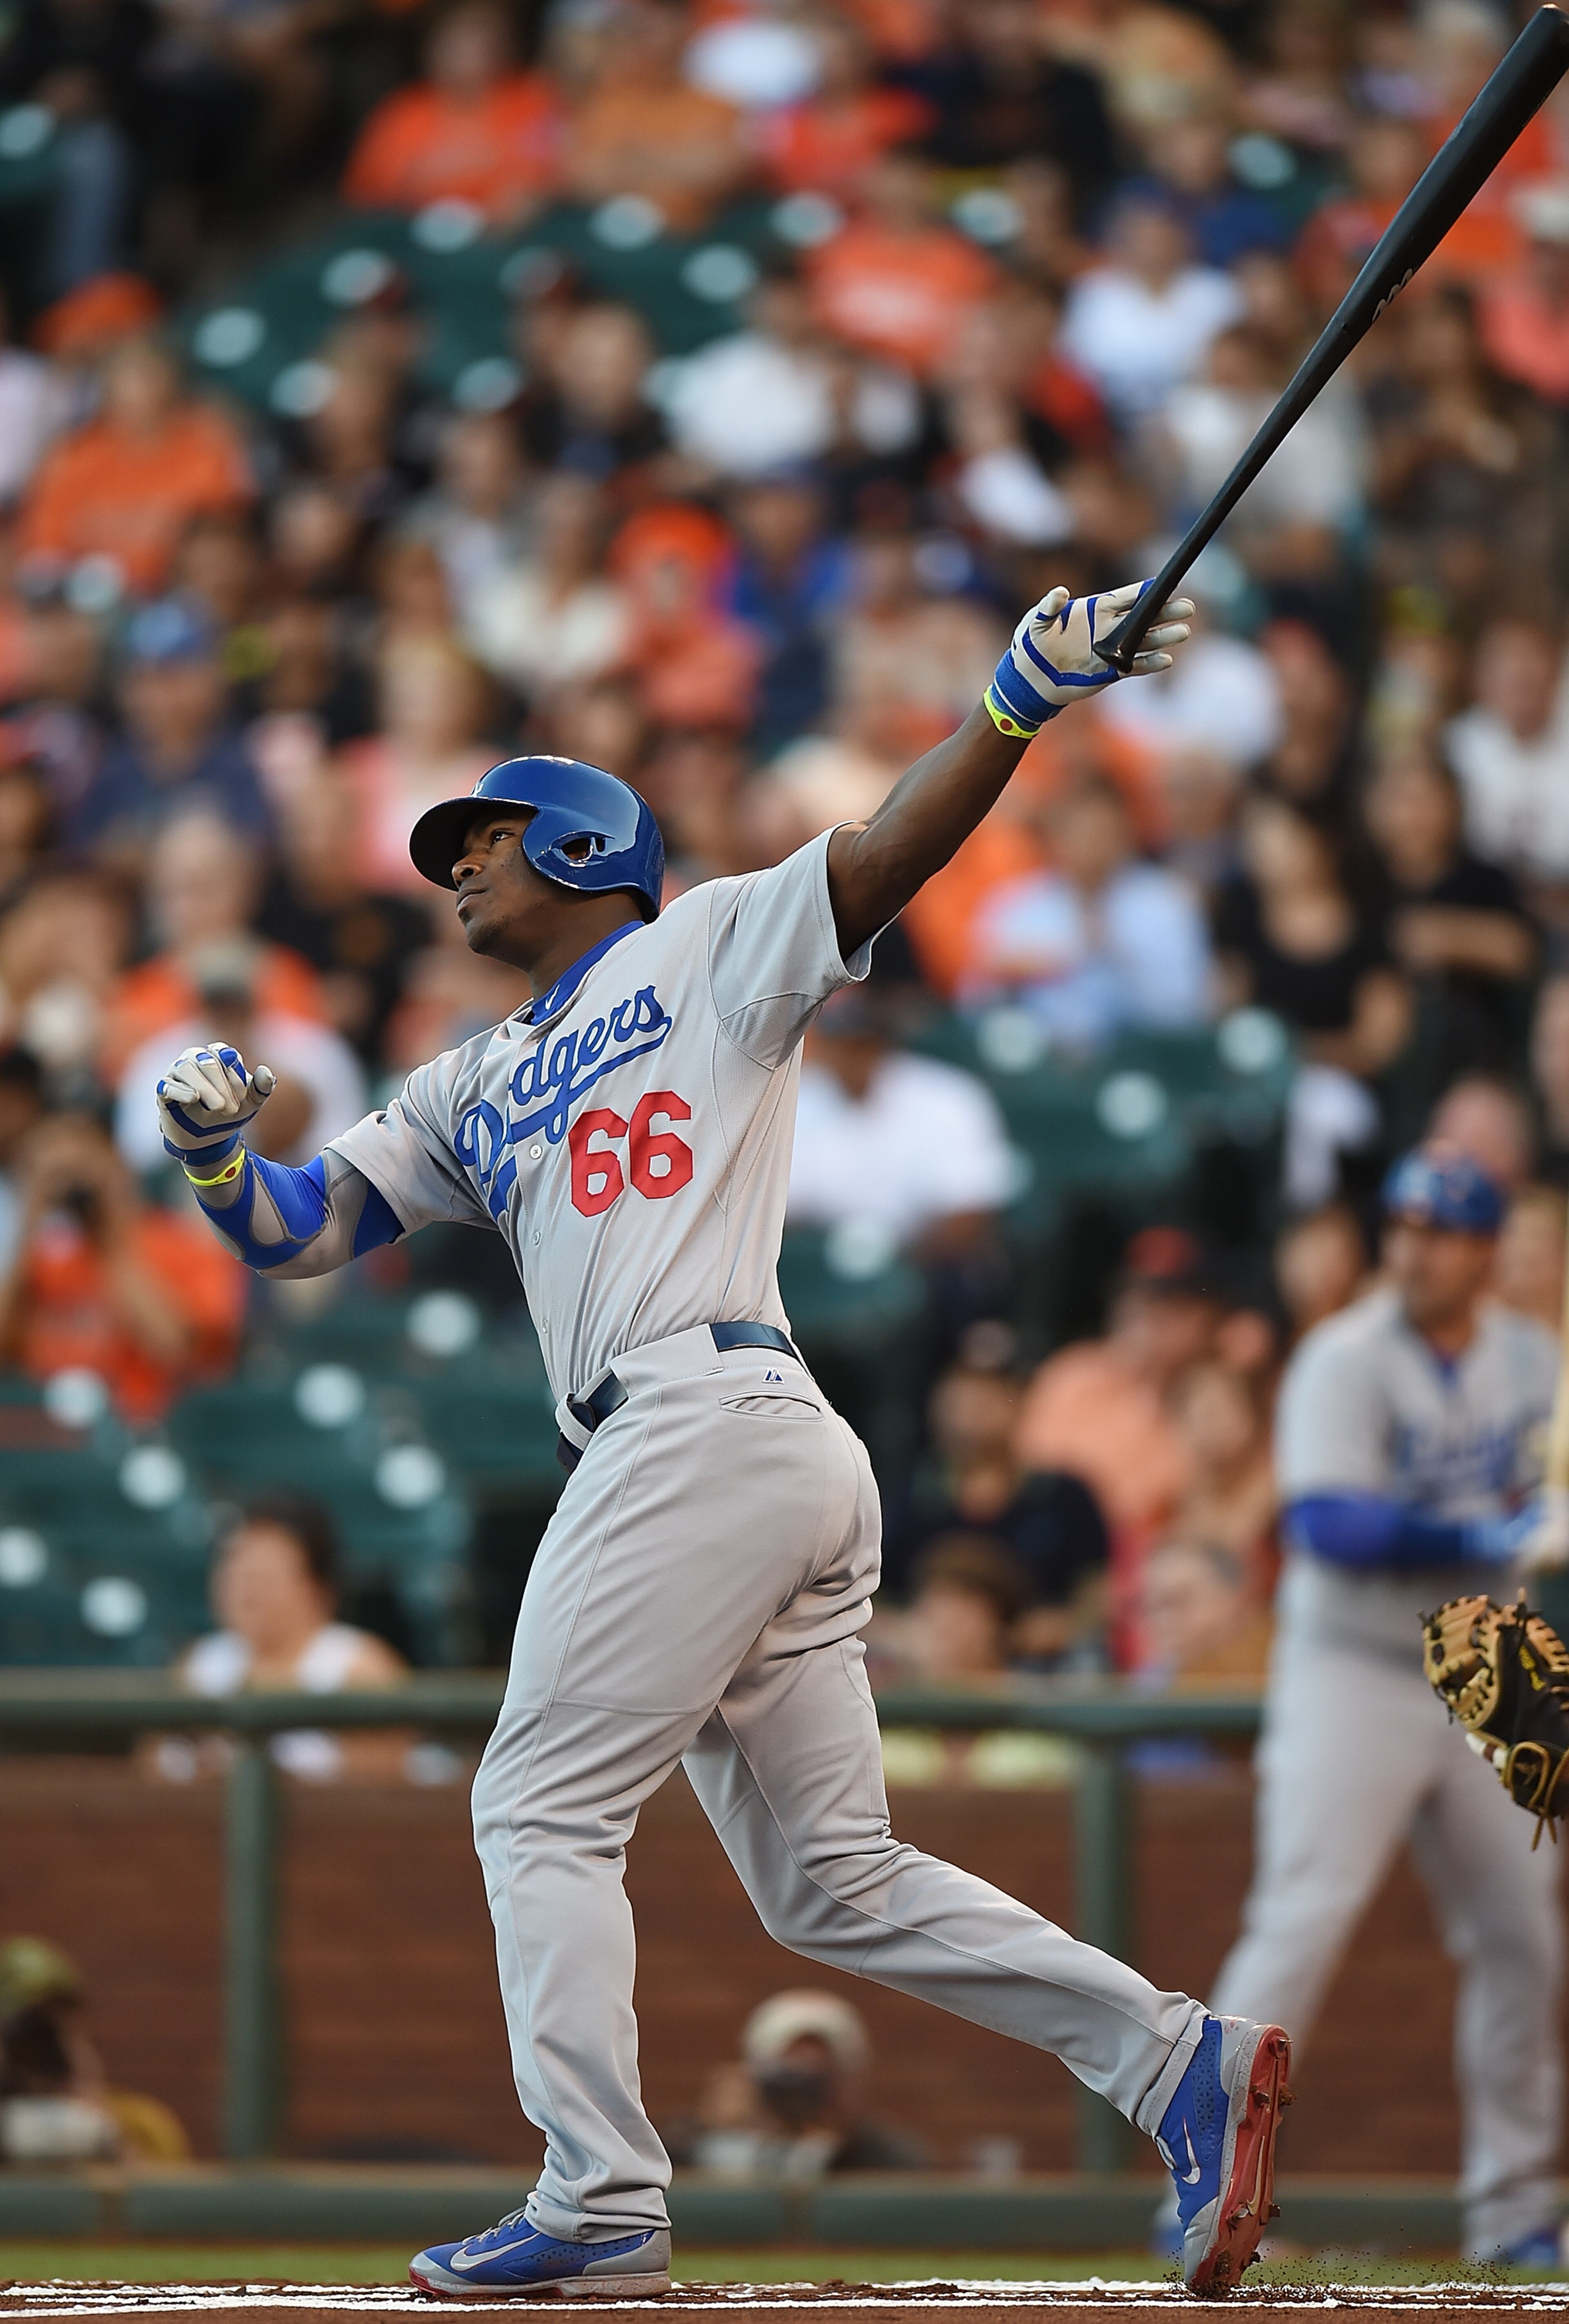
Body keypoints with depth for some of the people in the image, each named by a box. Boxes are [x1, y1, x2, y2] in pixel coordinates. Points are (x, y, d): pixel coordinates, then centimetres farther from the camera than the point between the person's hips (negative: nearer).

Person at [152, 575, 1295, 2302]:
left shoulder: (708, 949, 9)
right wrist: (213, 1152, 2)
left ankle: (602, 2209, -10)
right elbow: (296, 1232, 23)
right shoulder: (474, 1090, 29)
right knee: (833, 1883, 4)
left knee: (543, 1810, -7)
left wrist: (1025, 698, -19)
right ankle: (1178, 2061, -1)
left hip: (710, 1415, -8)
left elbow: (887, 855, -4)